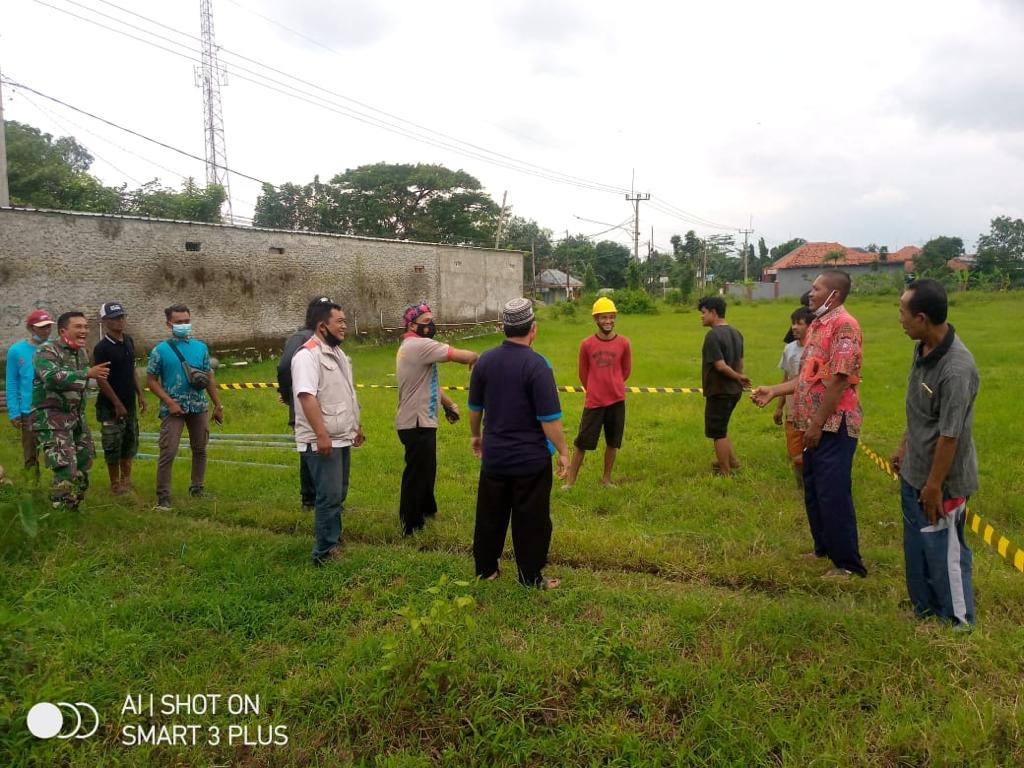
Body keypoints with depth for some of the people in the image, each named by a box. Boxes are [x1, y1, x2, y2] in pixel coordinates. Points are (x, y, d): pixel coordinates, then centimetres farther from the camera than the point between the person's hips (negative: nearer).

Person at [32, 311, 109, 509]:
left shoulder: (82, 353, 11)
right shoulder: (46, 352, -13)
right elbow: (53, 377, -34)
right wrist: (87, 373, -36)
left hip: (76, 416, 8)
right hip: (51, 417, -8)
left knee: (83, 463, 13)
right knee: (66, 467, -15)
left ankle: (73, 506, 28)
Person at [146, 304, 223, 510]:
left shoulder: (201, 347, 6)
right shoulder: (161, 350, -5)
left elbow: (209, 378, 10)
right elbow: (151, 380, -4)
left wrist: (218, 405, 9)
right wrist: (170, 402, -14)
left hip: (199, 408, 4)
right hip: (174, 408, -4)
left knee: (200, 450, 13)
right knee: (168, 452, -8)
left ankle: (197, 488, 27)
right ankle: (163, 496, -1)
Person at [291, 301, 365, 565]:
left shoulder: (338, 353, 15)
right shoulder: (308, 355, -15)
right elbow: (307, 396, -24)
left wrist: (356, 425, 24)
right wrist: (321, 435, -28)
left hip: (341, 438, 9)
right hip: (322, 441, -9)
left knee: (338, 495, 17)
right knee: (329, 497, -7)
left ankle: (334, 541, 30)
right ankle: (324, 553, 3)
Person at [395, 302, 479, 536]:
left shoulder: (410, 347, 15)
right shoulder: (420, 345, -18)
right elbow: (463, 356, -21)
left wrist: (449, 403, 11)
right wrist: (476, 358, 0)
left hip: (420, 421, 11)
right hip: (417, 423, -11)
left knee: (426, 470, 25)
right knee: (416, 474, 0)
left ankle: (427, 509, 42)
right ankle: (410, 526, 11)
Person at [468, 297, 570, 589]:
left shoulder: (485, 360, -2)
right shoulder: (537, 365, -19)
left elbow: (474, 407, 9)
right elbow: (549, 419, -19)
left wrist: (475, 435, 25)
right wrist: (563, 451, -6)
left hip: (494, 456, 5)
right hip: (531, 459, -5)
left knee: (490, 515, 18)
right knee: (530, 521, 8)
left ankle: (485, 568, 31)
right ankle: (531, 578, 19)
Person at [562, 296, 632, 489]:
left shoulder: (623, 343, -4)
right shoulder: (587, 344, -6)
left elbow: (626, 370, 10)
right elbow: (583, 373, 6)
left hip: (616, 401, 2)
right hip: (593, 402, -1)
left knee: (613, 443, 12)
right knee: (582, 442, 3)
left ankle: (606, 479, 28)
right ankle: (570, 480, 15)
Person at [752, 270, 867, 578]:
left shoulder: (844, 325, -15)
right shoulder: (817, 325, 16)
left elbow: (839, 380, -20)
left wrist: (817, 423, -20)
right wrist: (773, 391, 12)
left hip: (834, 425, -10)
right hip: (816, 425, 10)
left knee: (834, 494, -3)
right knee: (813, 491, 17)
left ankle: (848, 563, 8)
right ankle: (824, 549, 32)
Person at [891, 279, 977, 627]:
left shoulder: (956, 369, -30)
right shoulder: (922, 349, -3)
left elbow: (950, 435, -24)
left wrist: (934, 486, -17)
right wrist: (904, 447, 19)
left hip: (942, 480, -8)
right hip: (914, 472, 9)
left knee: (944, 552, 10)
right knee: (916, 546, 22)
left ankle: (958, 622, 30)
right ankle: (925, 608, 42)